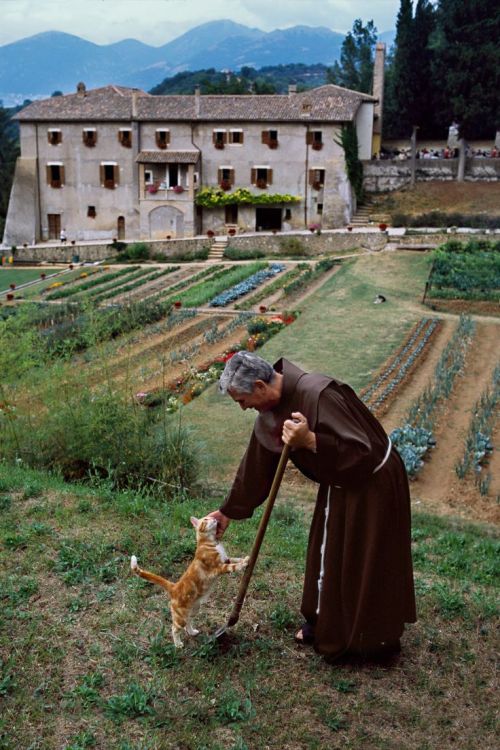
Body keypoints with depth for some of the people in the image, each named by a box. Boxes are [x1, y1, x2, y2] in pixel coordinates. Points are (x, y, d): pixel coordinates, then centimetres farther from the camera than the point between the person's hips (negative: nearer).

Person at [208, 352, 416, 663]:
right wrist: (229, 511, 13)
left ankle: (372, 638, 26)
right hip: (340, 484, 9)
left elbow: (362, 451, -34)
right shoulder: (272, 411, -6)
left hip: (373, 484, -8)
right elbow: (256, 466, 6)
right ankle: (325, 624, 39)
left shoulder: (318, 395, -34)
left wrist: (309, 440, -44)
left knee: (367, 562, 6)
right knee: (328, 553, 19)